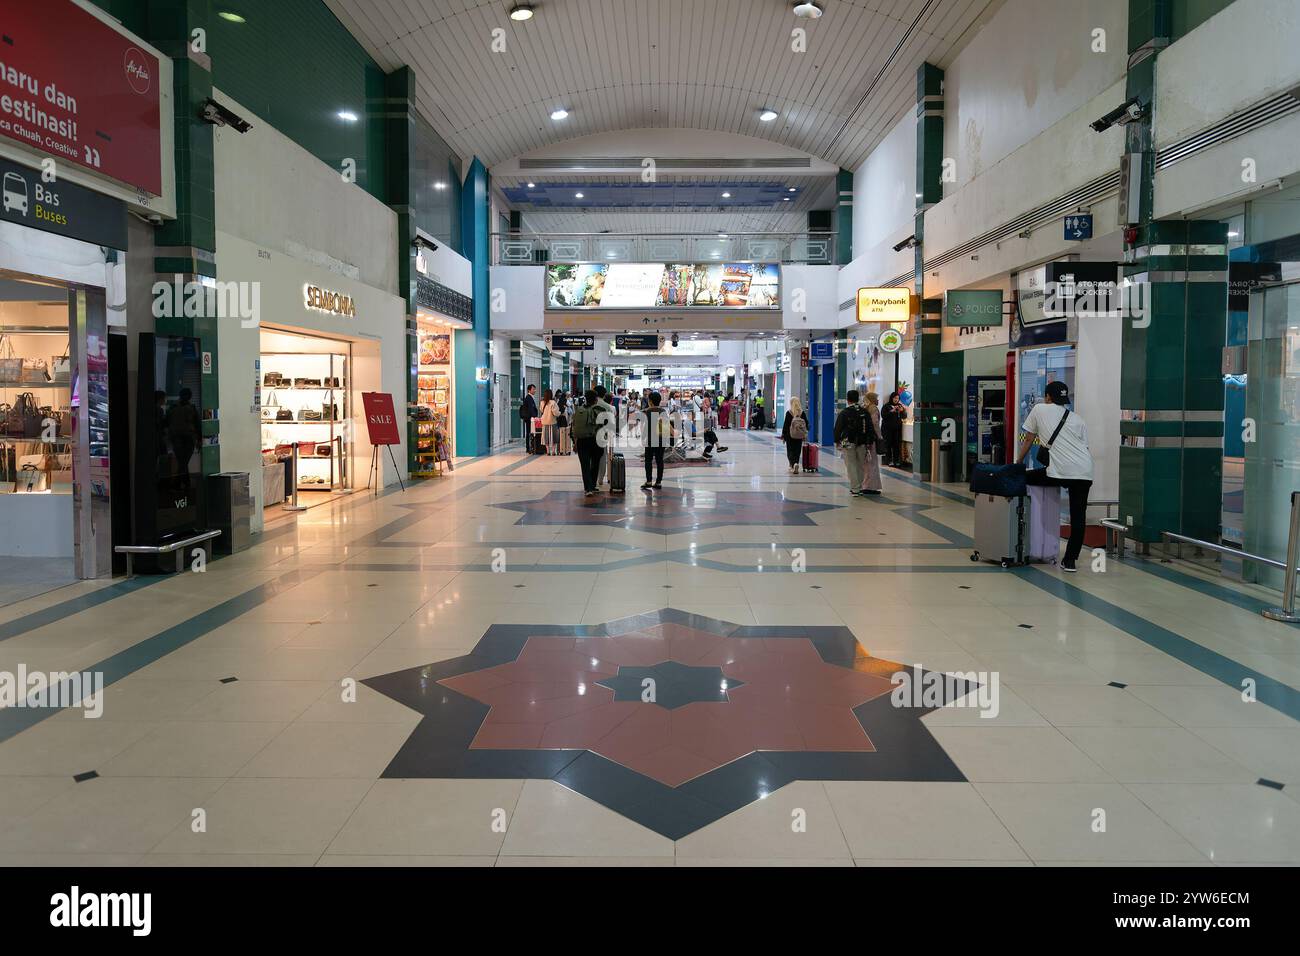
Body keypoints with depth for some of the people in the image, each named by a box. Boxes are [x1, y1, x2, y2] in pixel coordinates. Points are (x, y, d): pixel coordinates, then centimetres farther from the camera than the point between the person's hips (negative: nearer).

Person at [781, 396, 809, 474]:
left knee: (790, 451, 4)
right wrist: (805, 434, 15)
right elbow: (806, 424, 4)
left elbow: (785, 425, -7)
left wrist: (783, 435, 2)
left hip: (790, 436, -2)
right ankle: (795, 464, 5)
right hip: (799, 436, 2)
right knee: (797, 451, 11)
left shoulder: (789, 413, -9)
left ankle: (794, 464, -17)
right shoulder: (802, 413, 0)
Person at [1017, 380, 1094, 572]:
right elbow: (1084, 446, 17)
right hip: (1084, 472, 5)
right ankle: (1070, 560, 8)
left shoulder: (1040, 409, 13)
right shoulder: (1078, 419, 21)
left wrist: (1018, 463, 29)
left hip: (1061, 471, -5)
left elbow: (1028, 440, 18)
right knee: (1078, 517, 7)